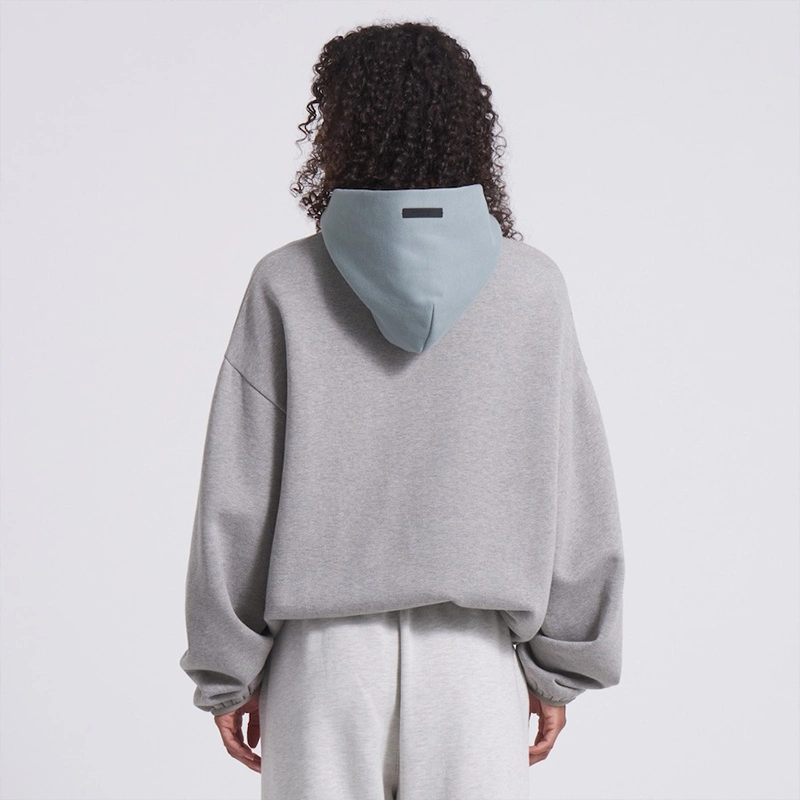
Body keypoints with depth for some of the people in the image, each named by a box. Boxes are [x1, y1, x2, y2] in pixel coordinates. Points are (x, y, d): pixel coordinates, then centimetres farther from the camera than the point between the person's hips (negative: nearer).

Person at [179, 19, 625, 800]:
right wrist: (560, 667, 9)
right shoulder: (531, 287, -4)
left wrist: (226, 672, 5)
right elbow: (574, 495, -1)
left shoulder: (285, 287, -7)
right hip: (473, 658, 1)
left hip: (322, 656, 0)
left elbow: (236, 498, -4)